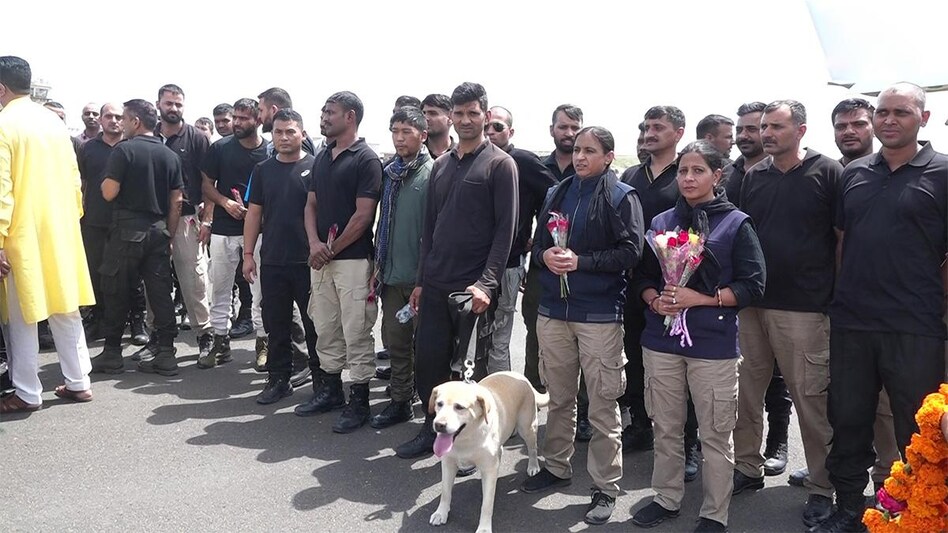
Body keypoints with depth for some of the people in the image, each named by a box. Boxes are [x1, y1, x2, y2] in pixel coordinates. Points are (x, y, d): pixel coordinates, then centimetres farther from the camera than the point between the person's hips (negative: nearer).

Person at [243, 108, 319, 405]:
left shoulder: (315, 167, -3)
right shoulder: (263, 170, 10)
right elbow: (254, 213, 11)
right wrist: (248, 254, 6)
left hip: (308, 261, -4)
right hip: (272, 261, 4)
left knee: (315, 324, 5)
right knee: (276, 324, 11)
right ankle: (278, 379, 23)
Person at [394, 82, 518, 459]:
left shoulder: (500, 164, -3)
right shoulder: (441, 165, 14)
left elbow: (505, 229, -10)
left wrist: (487, 283, -18)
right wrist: (420, 281, 13)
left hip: (473, 287, -5)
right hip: (435, 285, 6)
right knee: (427, 360, 8)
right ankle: (433, 429, 26)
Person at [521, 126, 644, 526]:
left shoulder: (622, 197, -3)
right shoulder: (556, 194, 13)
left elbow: (630, 251, -11)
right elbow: (537, 244, 16)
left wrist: (580, 261, -18)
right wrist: (546, 256, -7)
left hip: (599, 314, -5)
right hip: (553, 310, 5)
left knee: (603, 405, 0)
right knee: (559, 398, 16)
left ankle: (605, 487, 11)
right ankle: (556, 467, 32)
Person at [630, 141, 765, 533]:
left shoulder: (736, 224, -2)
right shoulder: (662, 222, 9)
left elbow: (752, 286, -6)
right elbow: (642, 277, 12)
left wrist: (700, 298, -15)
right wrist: (655, 300, -9)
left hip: (714, 345, -3)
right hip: (661, 341, 4)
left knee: (715, 435, 5)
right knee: (666, 429, 14)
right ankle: (667, 498, 30)